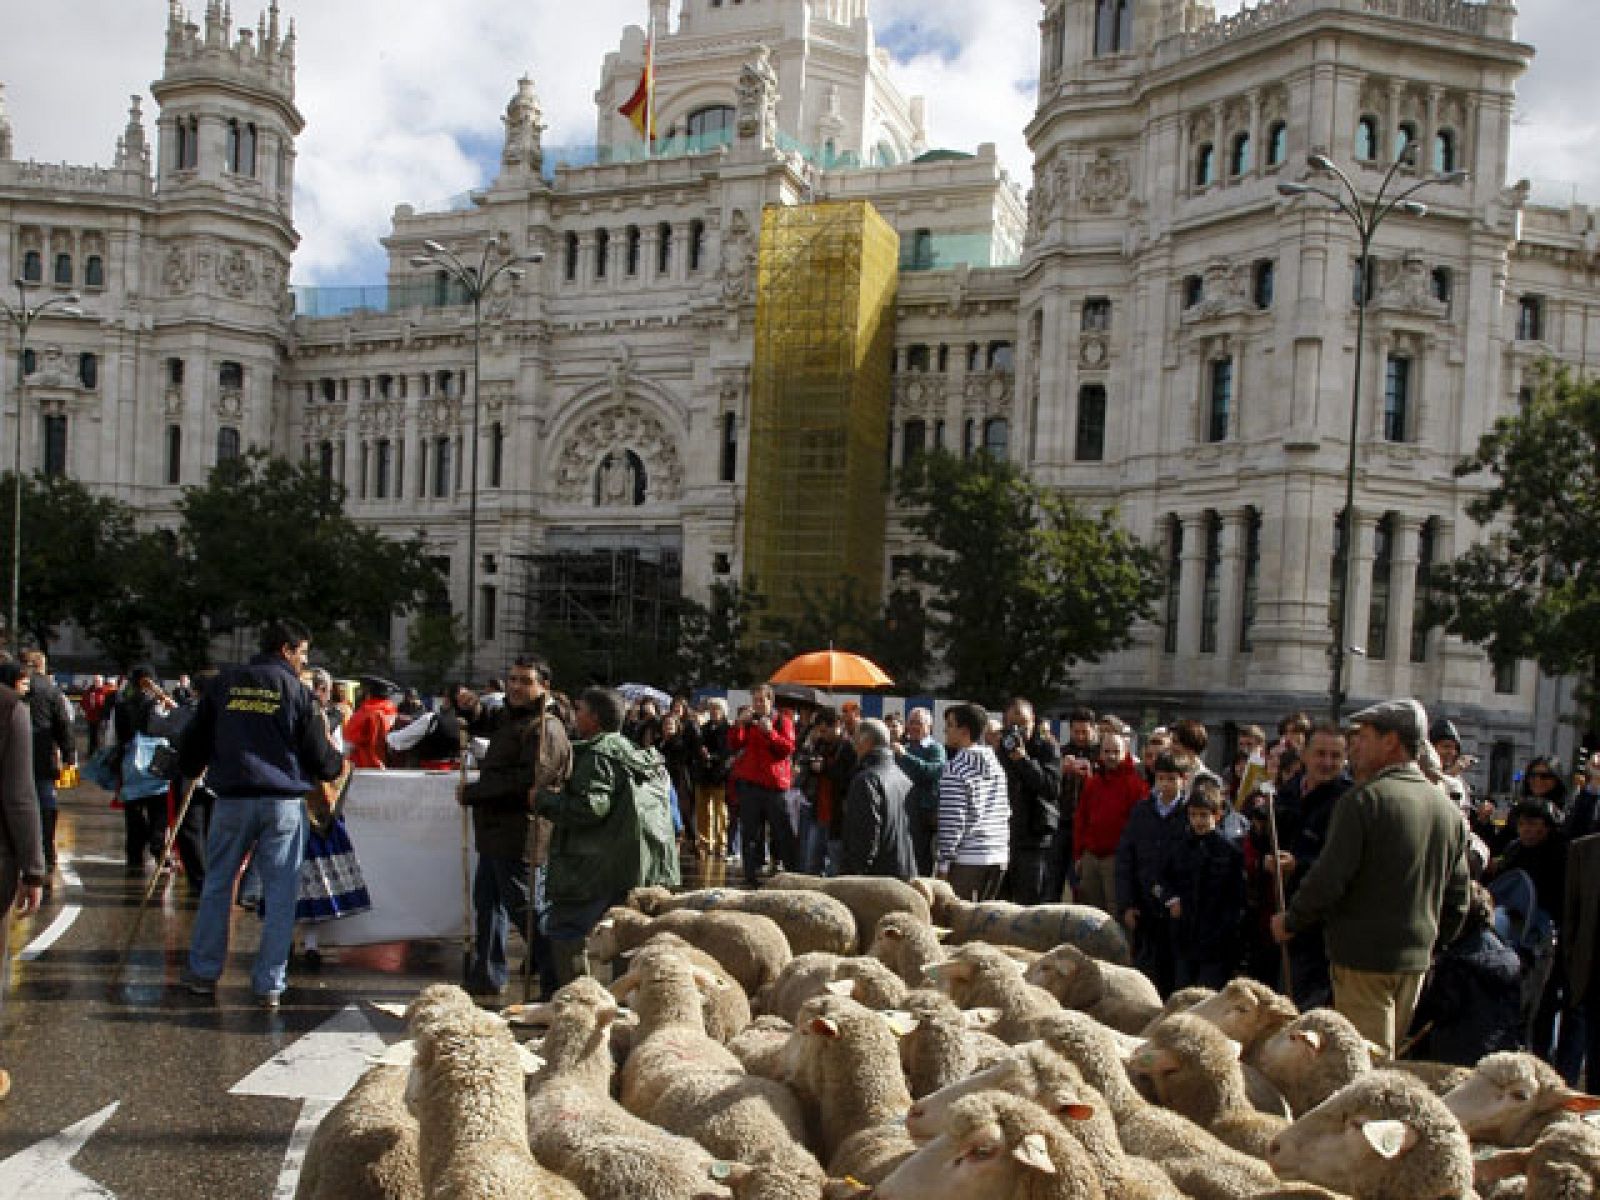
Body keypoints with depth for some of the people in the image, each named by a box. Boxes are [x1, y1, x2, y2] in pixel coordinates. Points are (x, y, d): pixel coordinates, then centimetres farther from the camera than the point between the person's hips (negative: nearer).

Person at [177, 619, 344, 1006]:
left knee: (217, 885, 17)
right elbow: (322, 758, -3)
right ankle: (270, 984, 7)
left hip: (232, 799, 3)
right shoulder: (298, 692, -3)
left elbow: (193, 740, 11)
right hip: (284, 802, -3)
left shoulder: (223, 684, 5)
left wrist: (190, 771, 31)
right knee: (280, 894, 4)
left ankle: (203, 972, 24)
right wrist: (337, 763, 20)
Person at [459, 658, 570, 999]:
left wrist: (471, 792, -18)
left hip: (519, 834, -11)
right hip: (495, 831, 11)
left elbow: (528, 779, -25)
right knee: (487, 903, 19)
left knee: (524, 908, -5)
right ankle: (485, 980, 32)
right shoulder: (508, 718, 16)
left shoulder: (545, 728, -17)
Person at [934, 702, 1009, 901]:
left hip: (966, 858, -7)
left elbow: (952, 820, -15)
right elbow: (1005, 813, 15)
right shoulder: (996, 764, 11)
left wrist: (943, 862, -11)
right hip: (998, 856, 7)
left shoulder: (955, 770, -12)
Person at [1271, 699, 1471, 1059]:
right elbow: (1458, 897, 14)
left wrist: (1290, 922, -3)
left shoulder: (1364, 799, -15)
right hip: (1416, 960, 7)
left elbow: (1328, 878, -17)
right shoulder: (1448, 809, 8)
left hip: (1364, 960, -7)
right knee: (1388, 1059, 18)